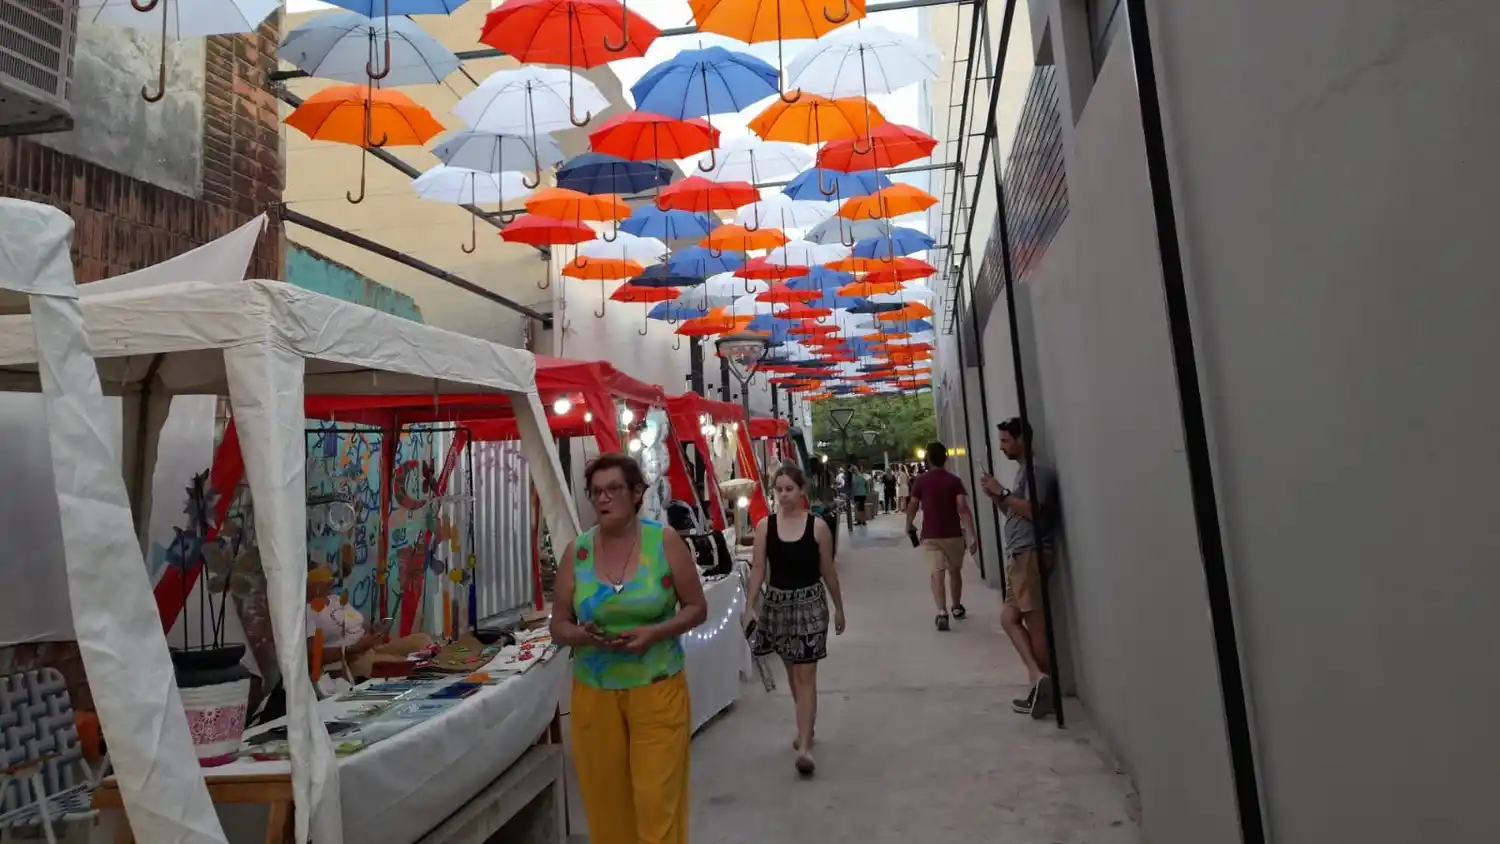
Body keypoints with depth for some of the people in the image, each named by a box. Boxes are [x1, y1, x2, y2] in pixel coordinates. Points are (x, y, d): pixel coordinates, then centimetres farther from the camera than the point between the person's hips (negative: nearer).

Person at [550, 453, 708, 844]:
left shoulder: (665, 541, -7)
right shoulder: (576, 551, 0)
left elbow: (697, 608, -1)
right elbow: (558, 626, 5)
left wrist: (653, 633, -17)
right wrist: (582, 636, -17)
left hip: (656, 690, -2)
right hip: (594, 694, 2)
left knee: (657, 801, 1)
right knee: (605, 803, 12)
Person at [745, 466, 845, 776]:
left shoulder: (818, 526, -8)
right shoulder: (765, 526, -3)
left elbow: (828, 571, 0)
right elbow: (758, 568, -3)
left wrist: (839, 608, 7)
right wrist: (751, 606, -12)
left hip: (810, 603, -3)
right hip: (776, 602, 3)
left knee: (806, 674, -5)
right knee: (792, 670, 18)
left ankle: (804, 746, -2)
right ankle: (806, 726, 39)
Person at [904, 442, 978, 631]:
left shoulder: (921, 481, -3)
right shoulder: (954, 480, -3)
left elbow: (912, 507, 1)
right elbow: (963, 508, -13)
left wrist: (909, 526, 19)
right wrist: (971, 535, -14)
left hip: (931, 535, -1)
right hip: (954, 534, 1)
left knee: (937, 574, -6)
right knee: (955, 571, 20)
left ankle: (942, 612, -22)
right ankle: (957, 607, 36)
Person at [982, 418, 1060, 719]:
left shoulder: (1037, 470, -10)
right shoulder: (1023, 471, 20)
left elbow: (1032, 510, -20)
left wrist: (1003, 492, -14)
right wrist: (997, 498, 8)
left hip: (1030, 555, -11)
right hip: (1018, 555, 11)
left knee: (1035, 623, -6)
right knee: (1010, 617, 9)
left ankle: (1042, 682, 2)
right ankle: (1039, 678, 8)